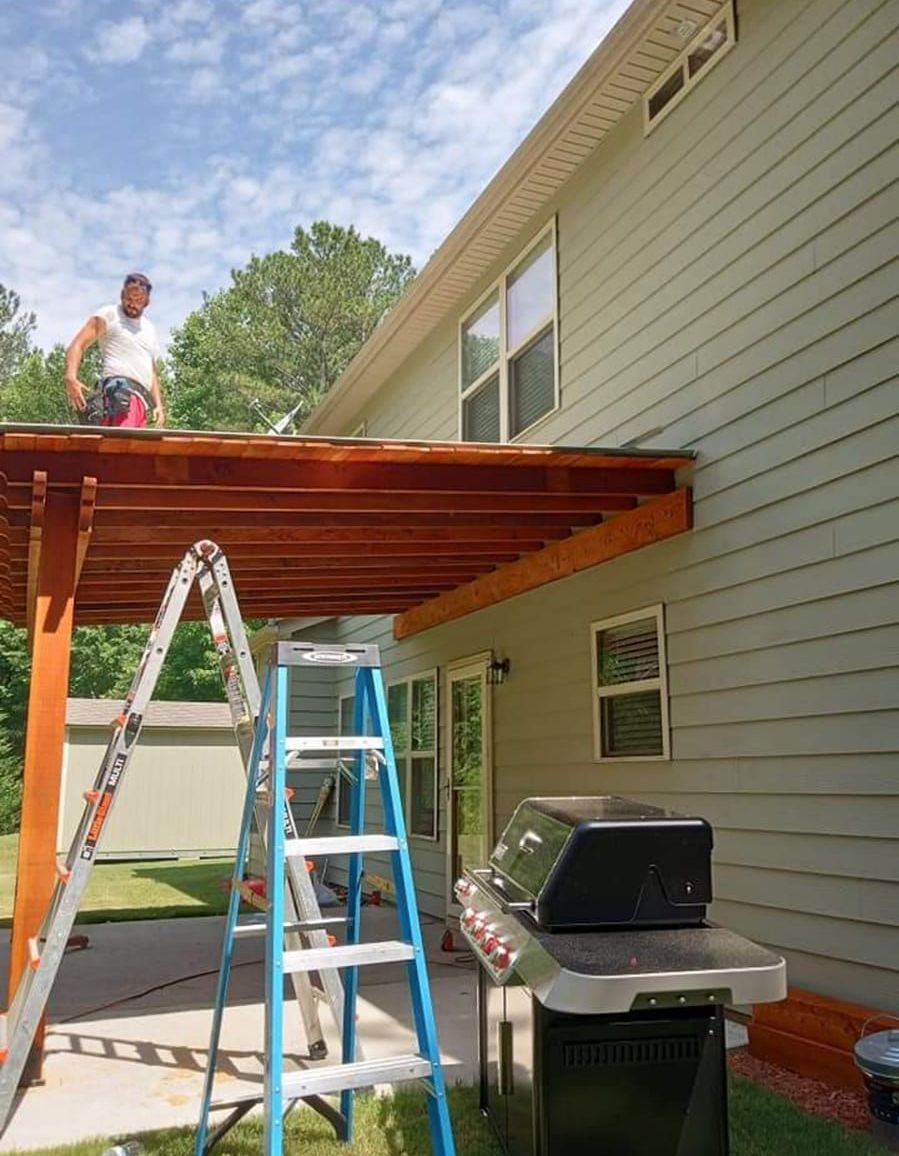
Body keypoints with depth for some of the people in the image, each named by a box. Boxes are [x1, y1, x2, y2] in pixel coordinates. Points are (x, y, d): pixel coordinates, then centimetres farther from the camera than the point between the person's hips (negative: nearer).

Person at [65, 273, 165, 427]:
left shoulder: (149, 328, 29)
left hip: (142, 397, 7)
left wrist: (158, 404, 18)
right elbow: (77, 346, 0)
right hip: (120, 388, -7)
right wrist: (71, 378, -18)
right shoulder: (108, 315, 9)